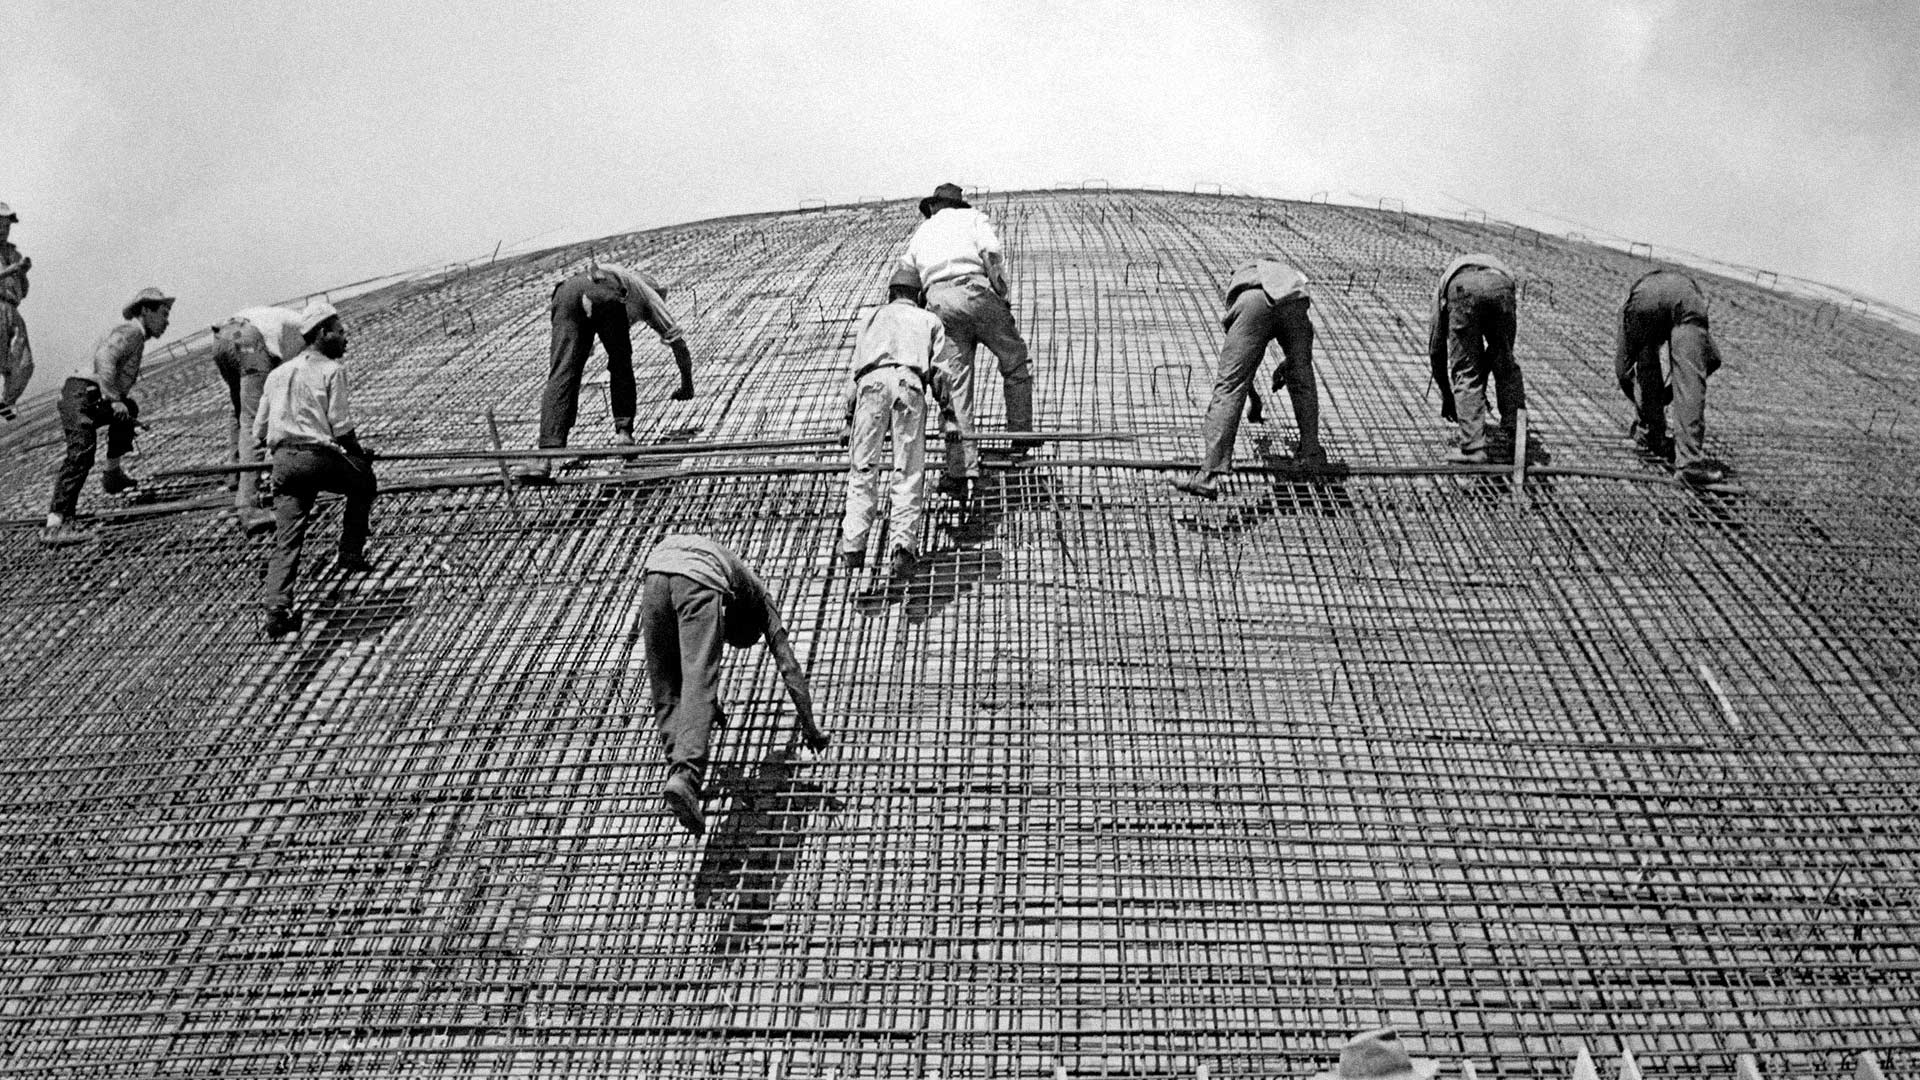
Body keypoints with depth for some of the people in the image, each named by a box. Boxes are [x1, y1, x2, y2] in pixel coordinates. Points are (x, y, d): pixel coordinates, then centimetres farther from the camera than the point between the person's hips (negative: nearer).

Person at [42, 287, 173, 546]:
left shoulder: (134, 335, 27)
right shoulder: (131, 331, -4)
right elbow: (104, 358, -21)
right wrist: (113, 399, -26)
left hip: (94, 400, 10)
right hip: (81, 395, -10)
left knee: (128, 409, 30)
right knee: (81, 454, -21)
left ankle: (113, 473, 26)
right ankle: (55, 525, -28)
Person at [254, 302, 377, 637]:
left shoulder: (277, 374, 20)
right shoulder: (331, 370, 1)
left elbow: (259, 431, 20)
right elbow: (341, 427, -6)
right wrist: (360, 453, 10)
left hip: (283, 459, 5)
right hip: (320, 458, -5)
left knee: (286, 540, 1)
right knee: (365, 482, 25)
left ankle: (277, 610, -12)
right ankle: (350, 553, 22)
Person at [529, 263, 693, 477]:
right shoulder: (651, 295, 39)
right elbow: (679, 344, 40)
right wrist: (687, 386, 54)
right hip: (606, 297, -3)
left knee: (562, 374, -6)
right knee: (621, 365, 23)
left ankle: (547, 454, -19)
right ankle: (623, 430, 14)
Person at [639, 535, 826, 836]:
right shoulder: (759, 598, 34)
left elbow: (694, 653, 58)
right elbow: (789, 667, 30)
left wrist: (711, 704, 70)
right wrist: (810, 729, 38)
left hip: (655, 570, 5)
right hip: (699, 578, -5)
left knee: (666, 690, 14)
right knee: (698, 684, -13)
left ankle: (679, 766, 1)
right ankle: (685, 775, -32)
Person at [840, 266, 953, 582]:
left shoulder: (872, 319, 35)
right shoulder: (929, 320, 30)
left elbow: (854, 373, 29)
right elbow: (940, 371, 18)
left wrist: (850, 419, 35)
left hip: (871, 382, 2)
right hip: (908, 381, -1)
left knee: (863, 467, 3)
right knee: (909, 472, -3)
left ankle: (853, 545, -8)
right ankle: (904, 543, -17)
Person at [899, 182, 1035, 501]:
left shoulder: (920, 233, 30)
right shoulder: (972, 217, 18)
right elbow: (991, 254, -3)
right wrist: (1003, 296, 0)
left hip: (937, 302, 3)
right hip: (974, 292, -3)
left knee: (955, 385, 0)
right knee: (1015, 362, 16)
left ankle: (961, 467, -9)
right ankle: (1021, 436, 15)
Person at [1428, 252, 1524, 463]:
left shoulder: (1444, 284, 41)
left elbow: (1436, 347, 39)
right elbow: (1504, 347, 46)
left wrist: (1446, 394, 48)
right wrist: (1482, 388, 55)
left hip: (1462, 288, -2)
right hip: (1500, 286, 2)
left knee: (1465, 372, 9)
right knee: (1506, 365, 23)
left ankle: (1473, 448, 4)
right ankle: (1515, 434, 24)